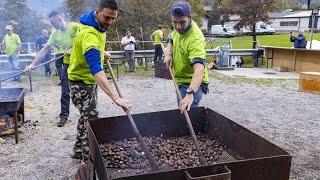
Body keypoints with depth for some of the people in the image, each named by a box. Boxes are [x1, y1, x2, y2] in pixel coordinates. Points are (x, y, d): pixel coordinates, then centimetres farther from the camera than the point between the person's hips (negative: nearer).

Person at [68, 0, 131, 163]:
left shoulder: (100, 26, -3)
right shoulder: (89, 34, -34)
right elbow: (96, 69, -48)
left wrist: (101, 53, 9)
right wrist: (115, 97, -56)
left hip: (90, 79, 10)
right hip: (81, 81, -10)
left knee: (87, 117, 21)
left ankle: (79, 151, 38)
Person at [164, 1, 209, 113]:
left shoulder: (195, 38, -32)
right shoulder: (179, 28, -5)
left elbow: (199, 69, -44)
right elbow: (171, 42, 17)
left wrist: (190, 93, -56)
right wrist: (169, 54, -5)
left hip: (193, 83, -9)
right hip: (181, 81, 9)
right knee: (181, 112, 21)